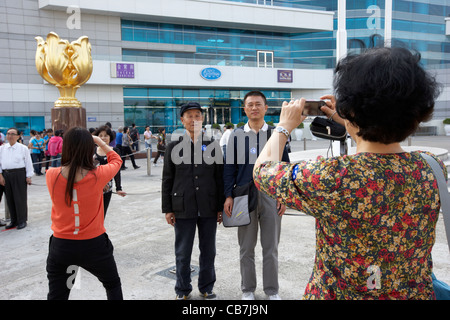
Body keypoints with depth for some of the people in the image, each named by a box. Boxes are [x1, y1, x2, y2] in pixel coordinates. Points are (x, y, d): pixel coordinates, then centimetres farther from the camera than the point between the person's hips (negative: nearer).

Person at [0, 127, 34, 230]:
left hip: (19, 174, -4)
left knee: (20, 198, 0)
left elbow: (28, 163, 0)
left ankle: (22, 220, 11)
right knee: (9, 198, 10)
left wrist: (28, 176, -4)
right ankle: (14, 220, 22)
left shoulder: (23, 148, -1)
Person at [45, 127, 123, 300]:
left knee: (56, 295, 16)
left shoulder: (51, 175, -14)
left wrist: (73, 146, 16)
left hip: (60, 245, 2)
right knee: (113, 285, 23)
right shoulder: (98, 175, -18)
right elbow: (116, 160, 3)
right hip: (94, 245, -1)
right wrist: (100, 142, 13)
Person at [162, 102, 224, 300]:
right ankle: (182, 290, 26)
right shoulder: (174, 147, 3)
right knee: (182, 253, 9)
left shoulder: (213, 146, 5)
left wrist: (221, 207, 3)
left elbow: (220, 178, 5)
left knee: (208, 252, 12)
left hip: (209, 208, 1)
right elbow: (167, 179, 3)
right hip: (183, 209, -1)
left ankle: (206, 288, 30)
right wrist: (167, 209, -1)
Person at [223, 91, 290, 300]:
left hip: (271, 197, 0)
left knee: (271, 247, 9)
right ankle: (248, 289, 26)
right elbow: (230, 167, 2)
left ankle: (272, 290, 24)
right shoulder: (237, 135, 3)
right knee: (246, 248, 10)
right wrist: (228, 196, -5)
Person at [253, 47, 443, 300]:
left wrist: (285, 125, 2)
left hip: (339, 292, -5)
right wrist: (351, 125, 17)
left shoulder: (329, 177, -31)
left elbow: (262, 169, -13)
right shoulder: (432, 169, -15)